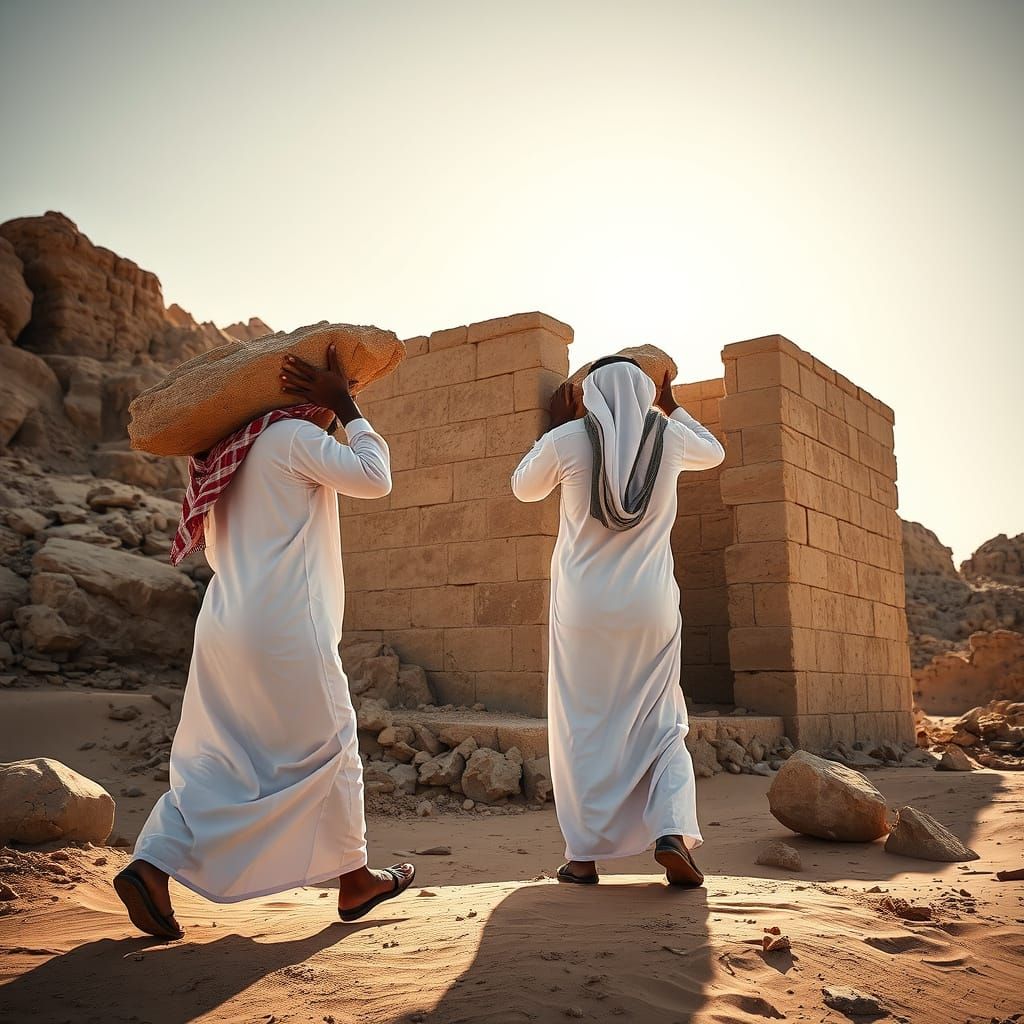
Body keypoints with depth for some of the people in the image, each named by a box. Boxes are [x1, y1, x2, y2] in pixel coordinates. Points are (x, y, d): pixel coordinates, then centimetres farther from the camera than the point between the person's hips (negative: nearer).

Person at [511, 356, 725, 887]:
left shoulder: (568, 439, -4)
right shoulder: (669, 434, 1)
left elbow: (524, 487, 15)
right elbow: (714, 452, 25)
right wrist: (671, 407, 34)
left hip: (583, 608, -1)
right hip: (651, 608, 1)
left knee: (582, 728, 9)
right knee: (661, 725, 13)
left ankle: (584, 854, 10)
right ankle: (672, 831, -5)